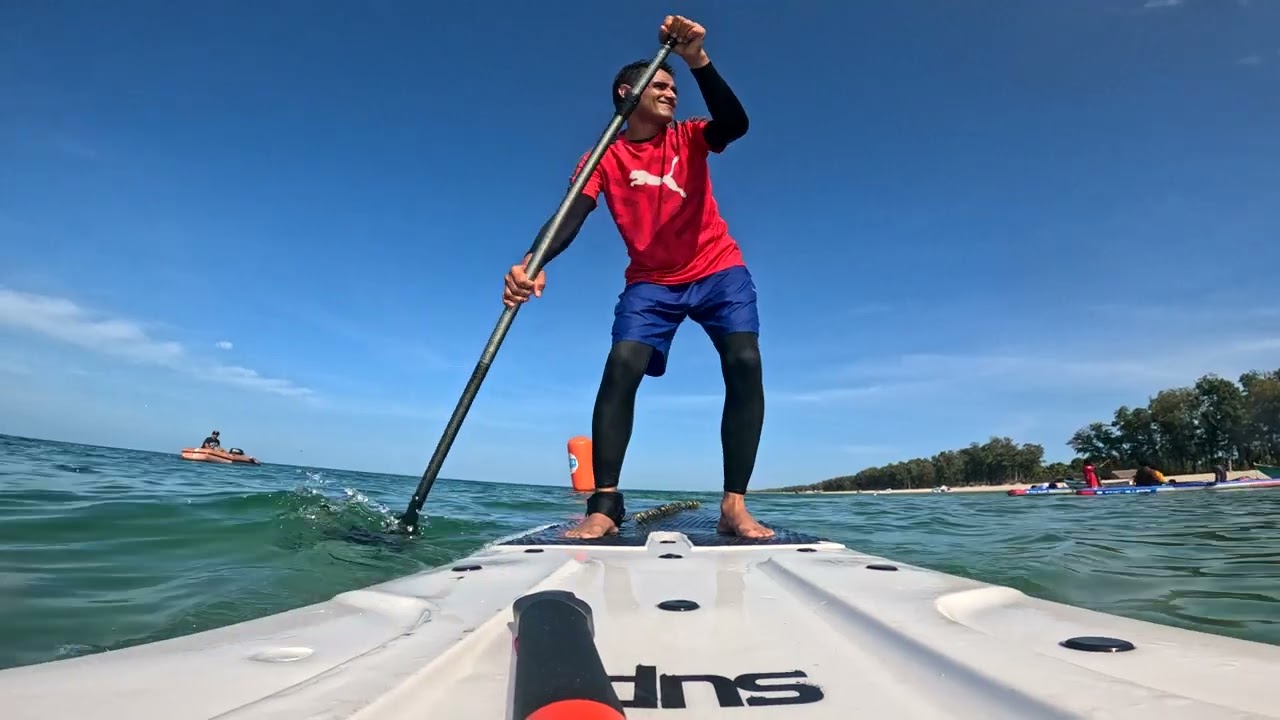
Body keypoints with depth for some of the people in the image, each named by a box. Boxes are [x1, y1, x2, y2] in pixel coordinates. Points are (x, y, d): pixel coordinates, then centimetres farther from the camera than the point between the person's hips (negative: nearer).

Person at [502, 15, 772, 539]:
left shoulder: (688, 138, 4)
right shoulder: (604, 159, -2)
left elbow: (735, 124, -17)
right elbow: (570, 217, -18)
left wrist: (698, 61, -31)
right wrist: (533, 262, -38)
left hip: (718, 272, 1)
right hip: (651, 282, -1)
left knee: (744, 363, -21)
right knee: (622, 363, -24)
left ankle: (734, 506, -19)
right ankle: (605, 505, -22)